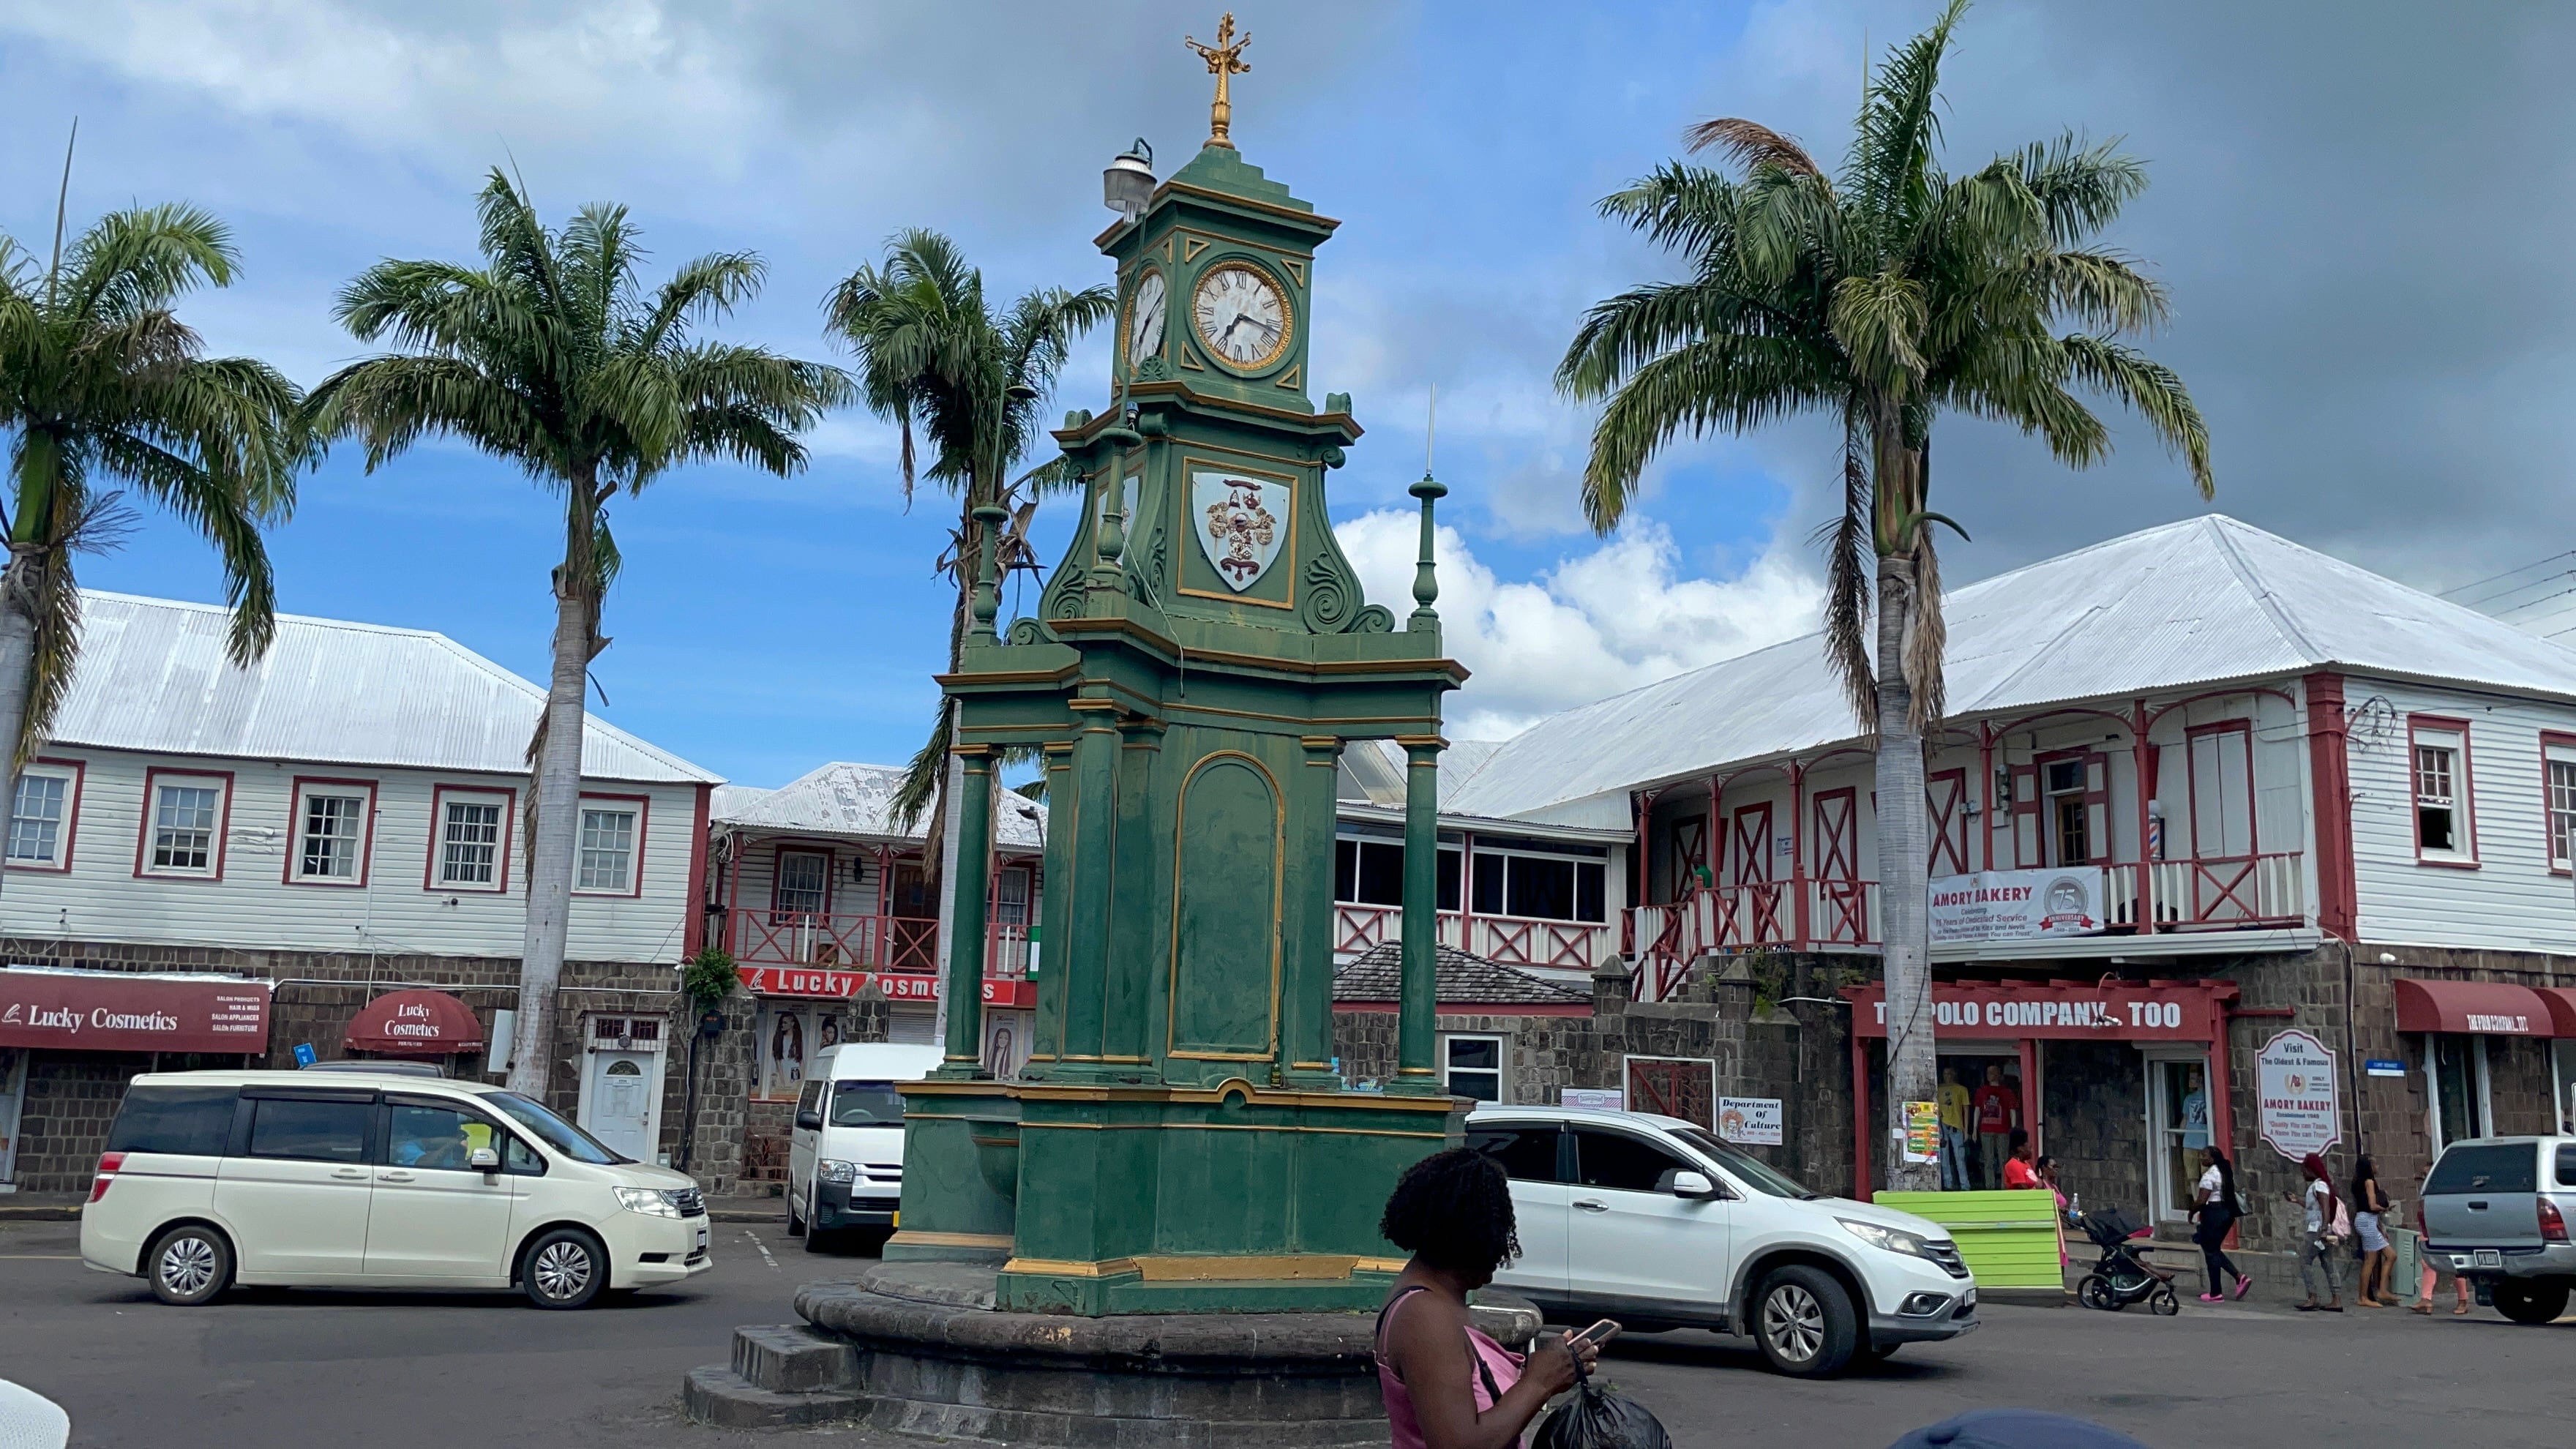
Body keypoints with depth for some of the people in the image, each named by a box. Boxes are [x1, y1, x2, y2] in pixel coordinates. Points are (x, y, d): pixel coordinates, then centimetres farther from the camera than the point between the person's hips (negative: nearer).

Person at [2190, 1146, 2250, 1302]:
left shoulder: (2209, 1175, -17)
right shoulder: (2226, 1171, 12)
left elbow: (2201, 1200, -19)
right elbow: (2230, 1194, 18)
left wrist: (2191, 1212, -4)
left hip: (2213, 1213, -9)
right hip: (2228, 1212, 9)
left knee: (2211, 1252, 0)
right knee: (2215, 1250, 19)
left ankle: (2216, 1293, 4)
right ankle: (2240, 1276, 4)